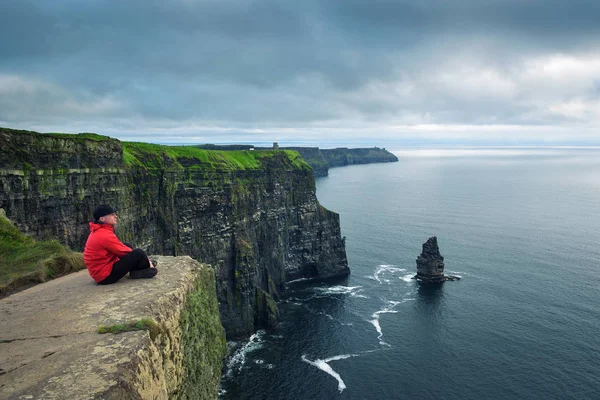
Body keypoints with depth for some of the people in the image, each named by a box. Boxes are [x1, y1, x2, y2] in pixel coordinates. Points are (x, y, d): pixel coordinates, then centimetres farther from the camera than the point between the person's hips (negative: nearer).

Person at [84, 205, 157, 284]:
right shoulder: (105, 235, -20)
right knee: (138, 253, -16)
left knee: (128, 247, 16)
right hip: (106, 276, -10)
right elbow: (123, 251, -15)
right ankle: (149, 267, 9)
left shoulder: (98, 232, 10)